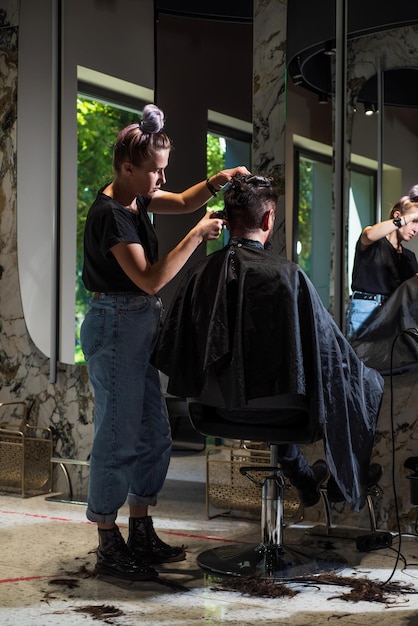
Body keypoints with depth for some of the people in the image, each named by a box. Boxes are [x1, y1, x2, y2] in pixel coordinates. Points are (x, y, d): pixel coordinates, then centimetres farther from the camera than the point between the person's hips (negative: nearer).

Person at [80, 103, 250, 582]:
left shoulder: (134, 197, 7)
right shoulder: (110, 214, -20)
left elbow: (182, 201, 22)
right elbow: (151, 278, -24)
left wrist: (217, 180, 3)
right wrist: (197, 236, -20)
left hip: (140, 326, 10)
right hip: (115, 326, -10)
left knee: (153, 435, 14)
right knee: (118, 438, -2)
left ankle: (141, 534, 27)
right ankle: (109, 548, 10)